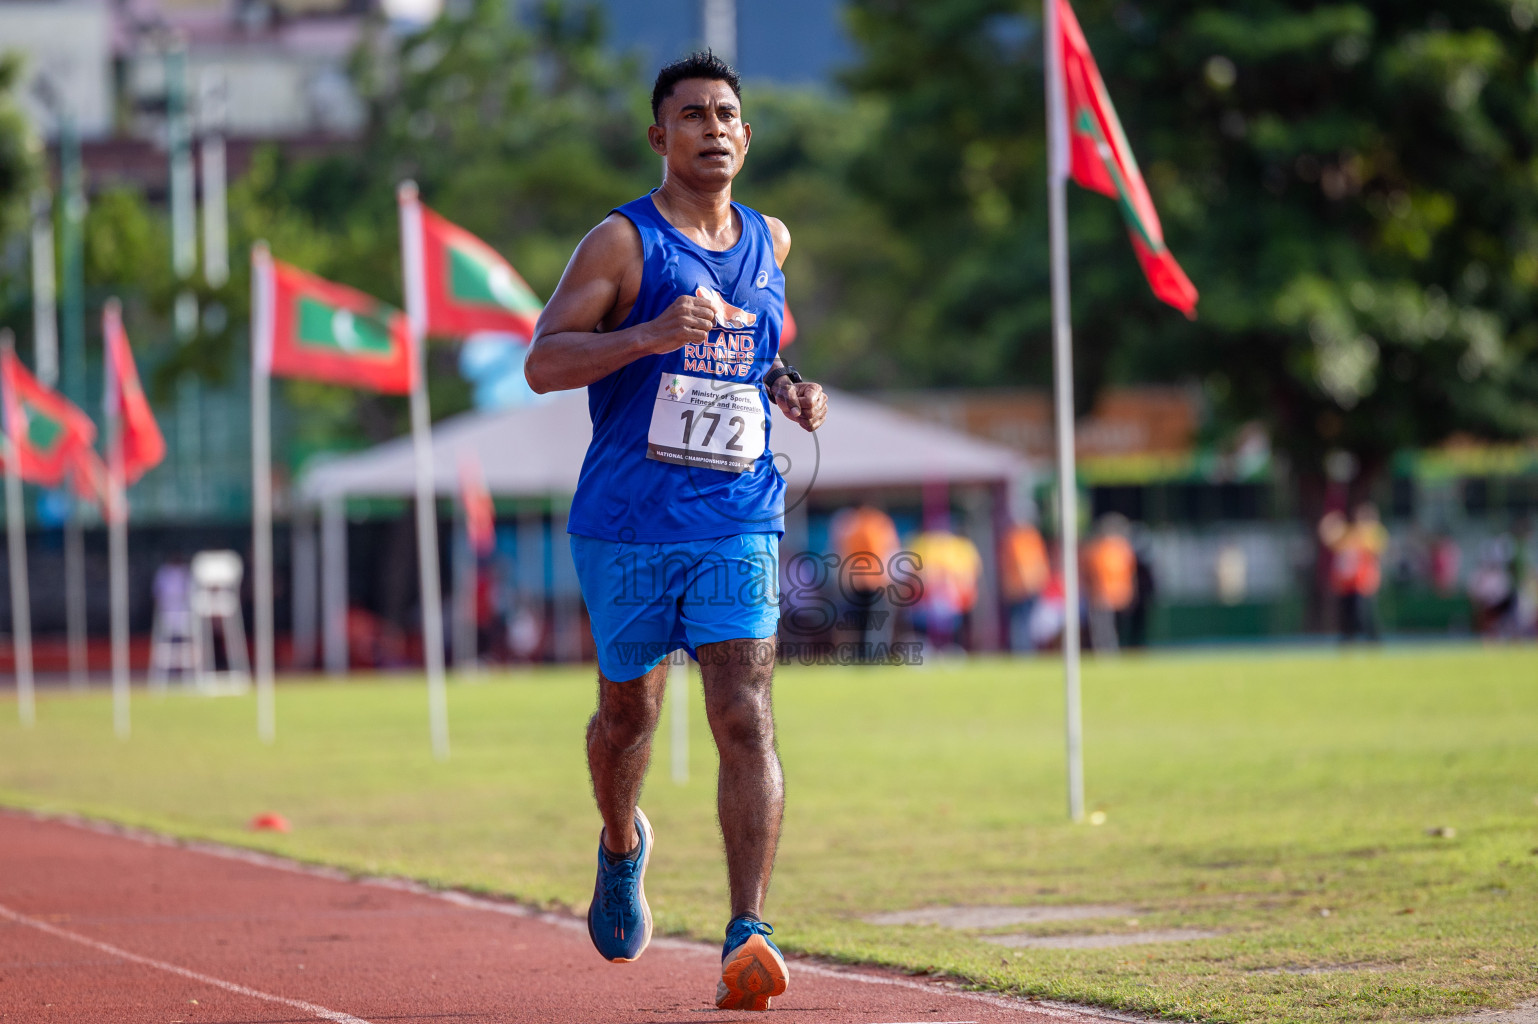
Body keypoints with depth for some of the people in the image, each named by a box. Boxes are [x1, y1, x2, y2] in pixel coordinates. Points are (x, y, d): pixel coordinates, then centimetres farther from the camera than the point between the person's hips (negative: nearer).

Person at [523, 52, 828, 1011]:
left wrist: (787, 387, 11)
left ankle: (748, 936, -19)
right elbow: (543, 362, -12)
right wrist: (652, 335, -27)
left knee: (745, 719, -13)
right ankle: (622, 846, 46)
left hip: (738, 526, 2)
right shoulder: (624, 241, -5)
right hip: (626, 526, -2)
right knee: (628, 710, 14)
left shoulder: (770, 241, 11)